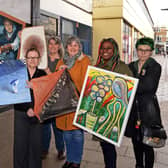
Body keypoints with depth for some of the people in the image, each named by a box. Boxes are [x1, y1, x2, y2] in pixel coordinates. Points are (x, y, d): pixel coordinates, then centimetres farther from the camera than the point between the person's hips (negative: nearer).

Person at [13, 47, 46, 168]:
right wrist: (27, 109, -12)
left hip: (38, 114, 0)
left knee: (36, 143, 5)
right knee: (20, 143, 3)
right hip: (21, 113, 0)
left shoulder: (43, 75, 3)